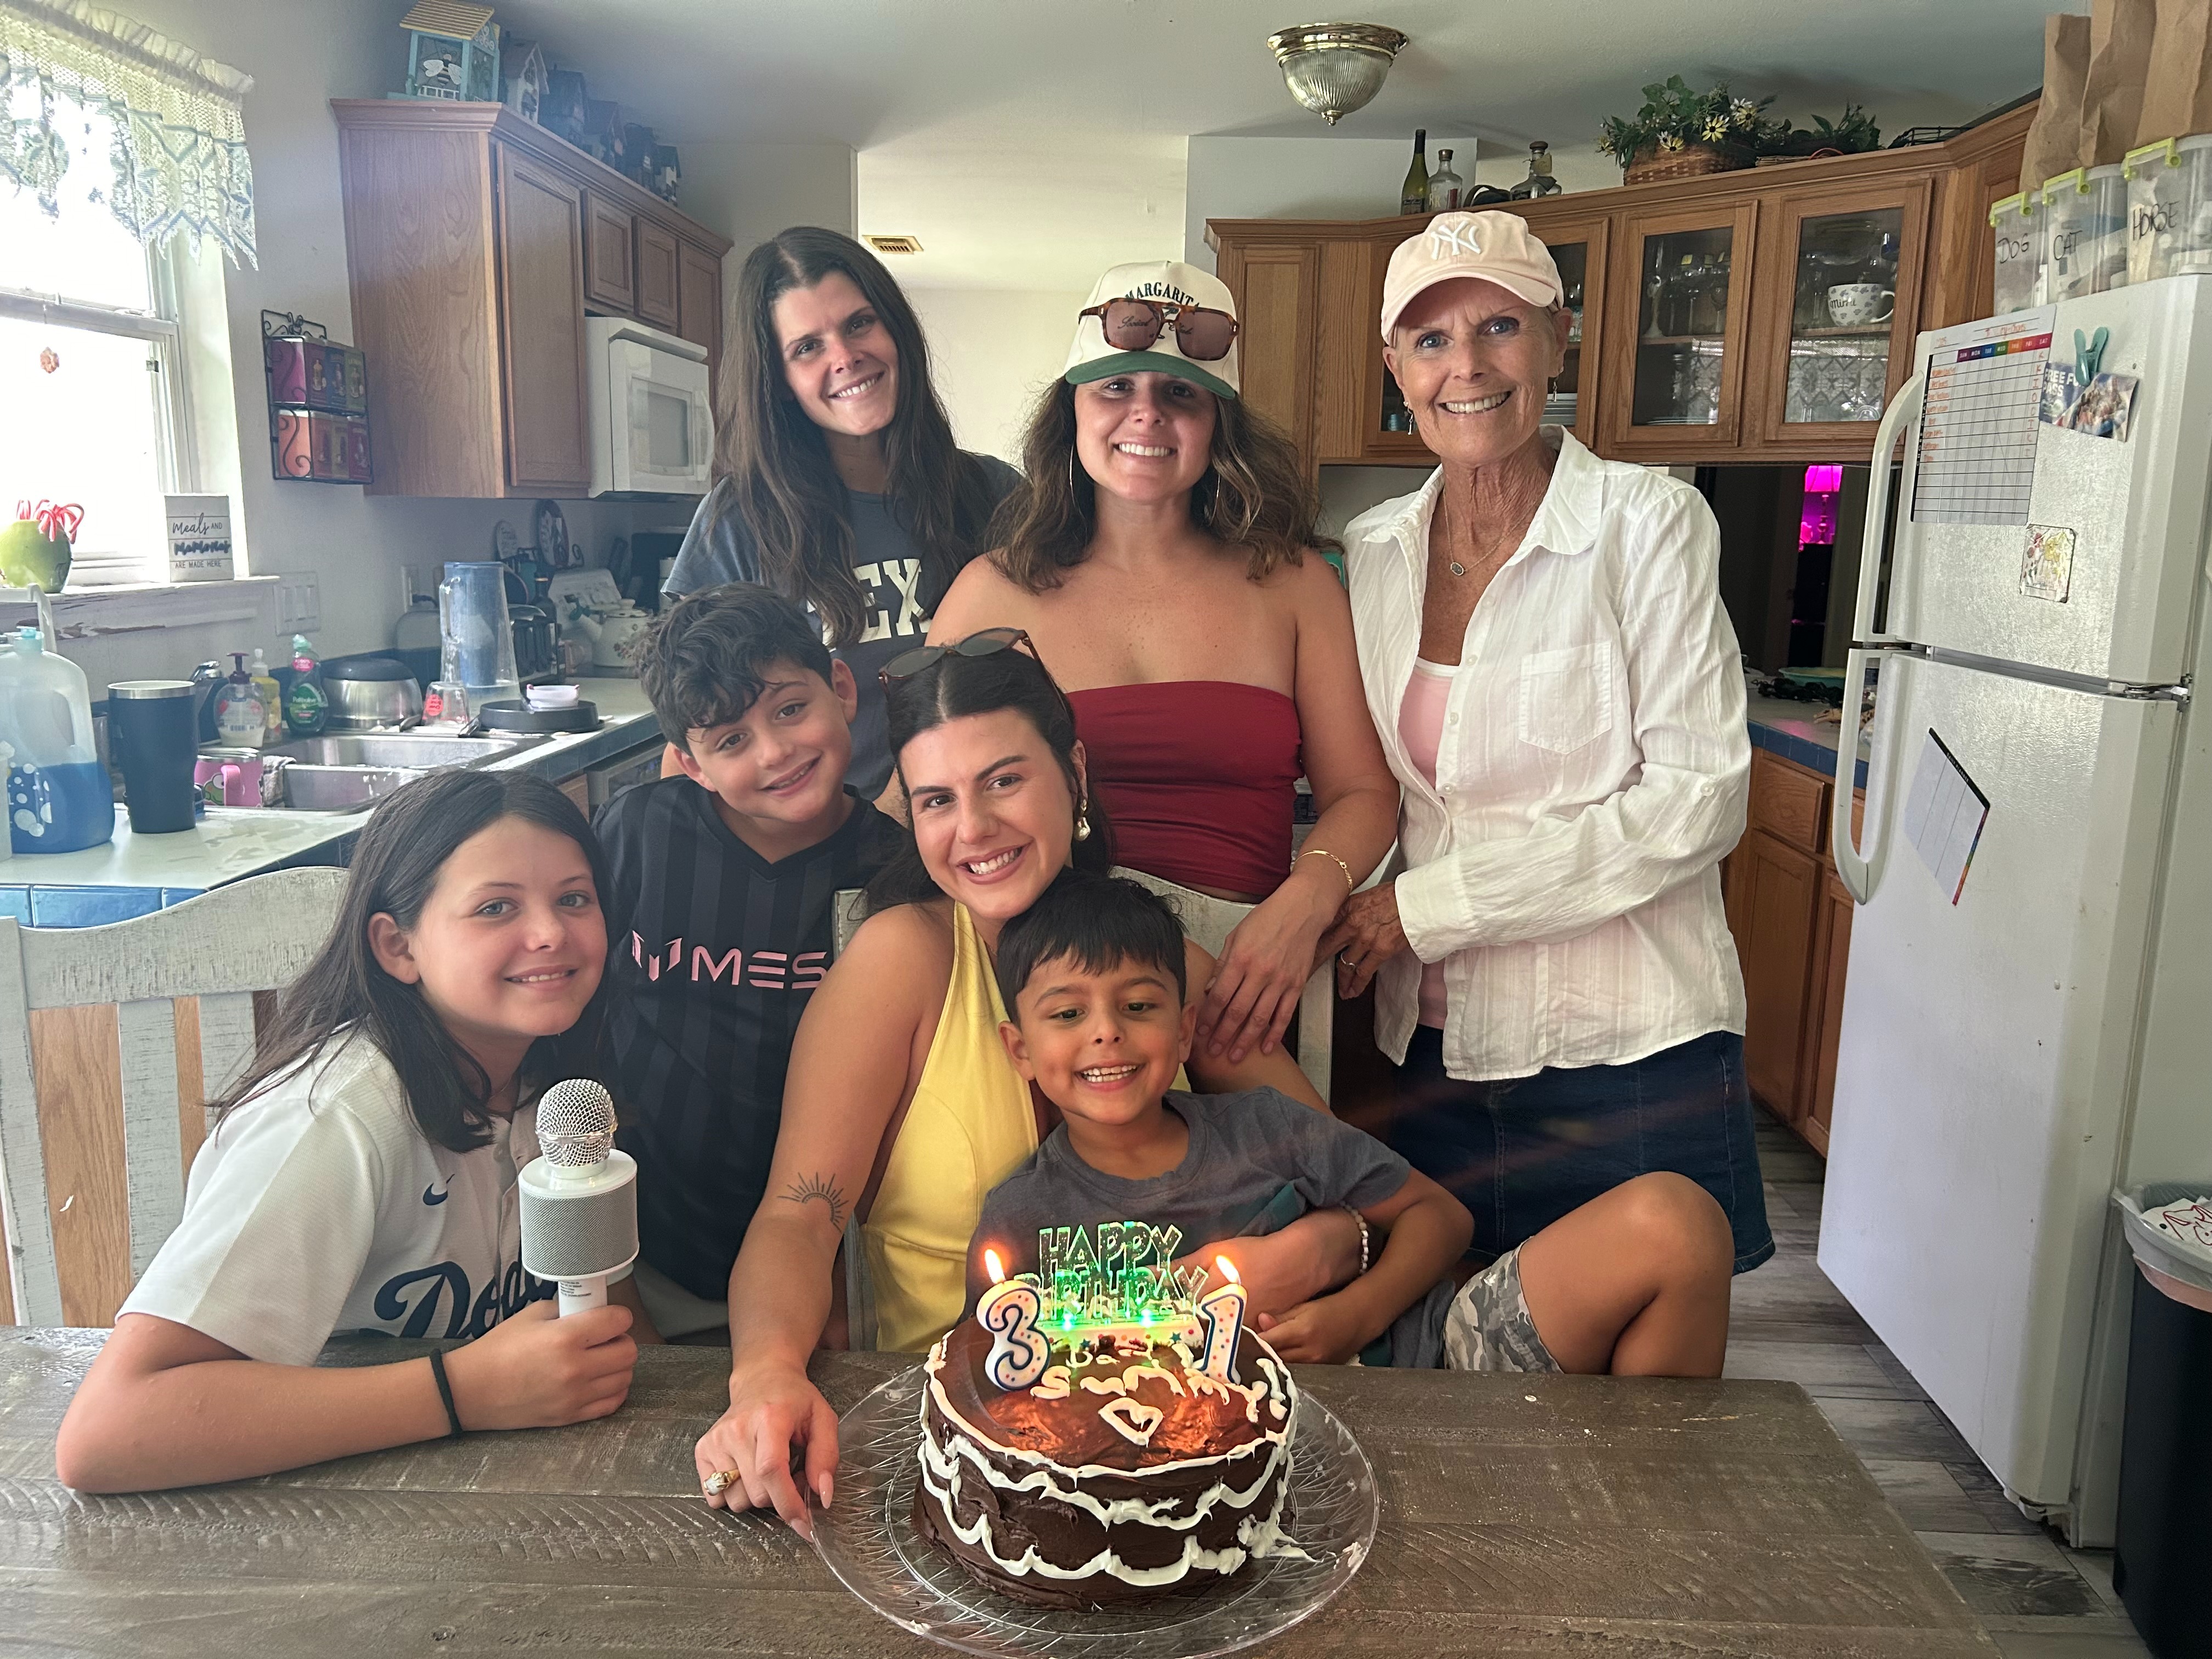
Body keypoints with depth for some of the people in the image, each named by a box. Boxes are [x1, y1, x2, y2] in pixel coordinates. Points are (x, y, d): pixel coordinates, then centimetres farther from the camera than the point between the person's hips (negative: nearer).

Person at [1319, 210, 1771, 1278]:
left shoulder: (1649, 522, -8)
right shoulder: (1372, 551, 6)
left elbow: (1697, 799, -14)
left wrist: (1429, 903, -15)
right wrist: (1334, 918, -5)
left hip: (1623, 1058, -4)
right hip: (1432, 1049, 4)